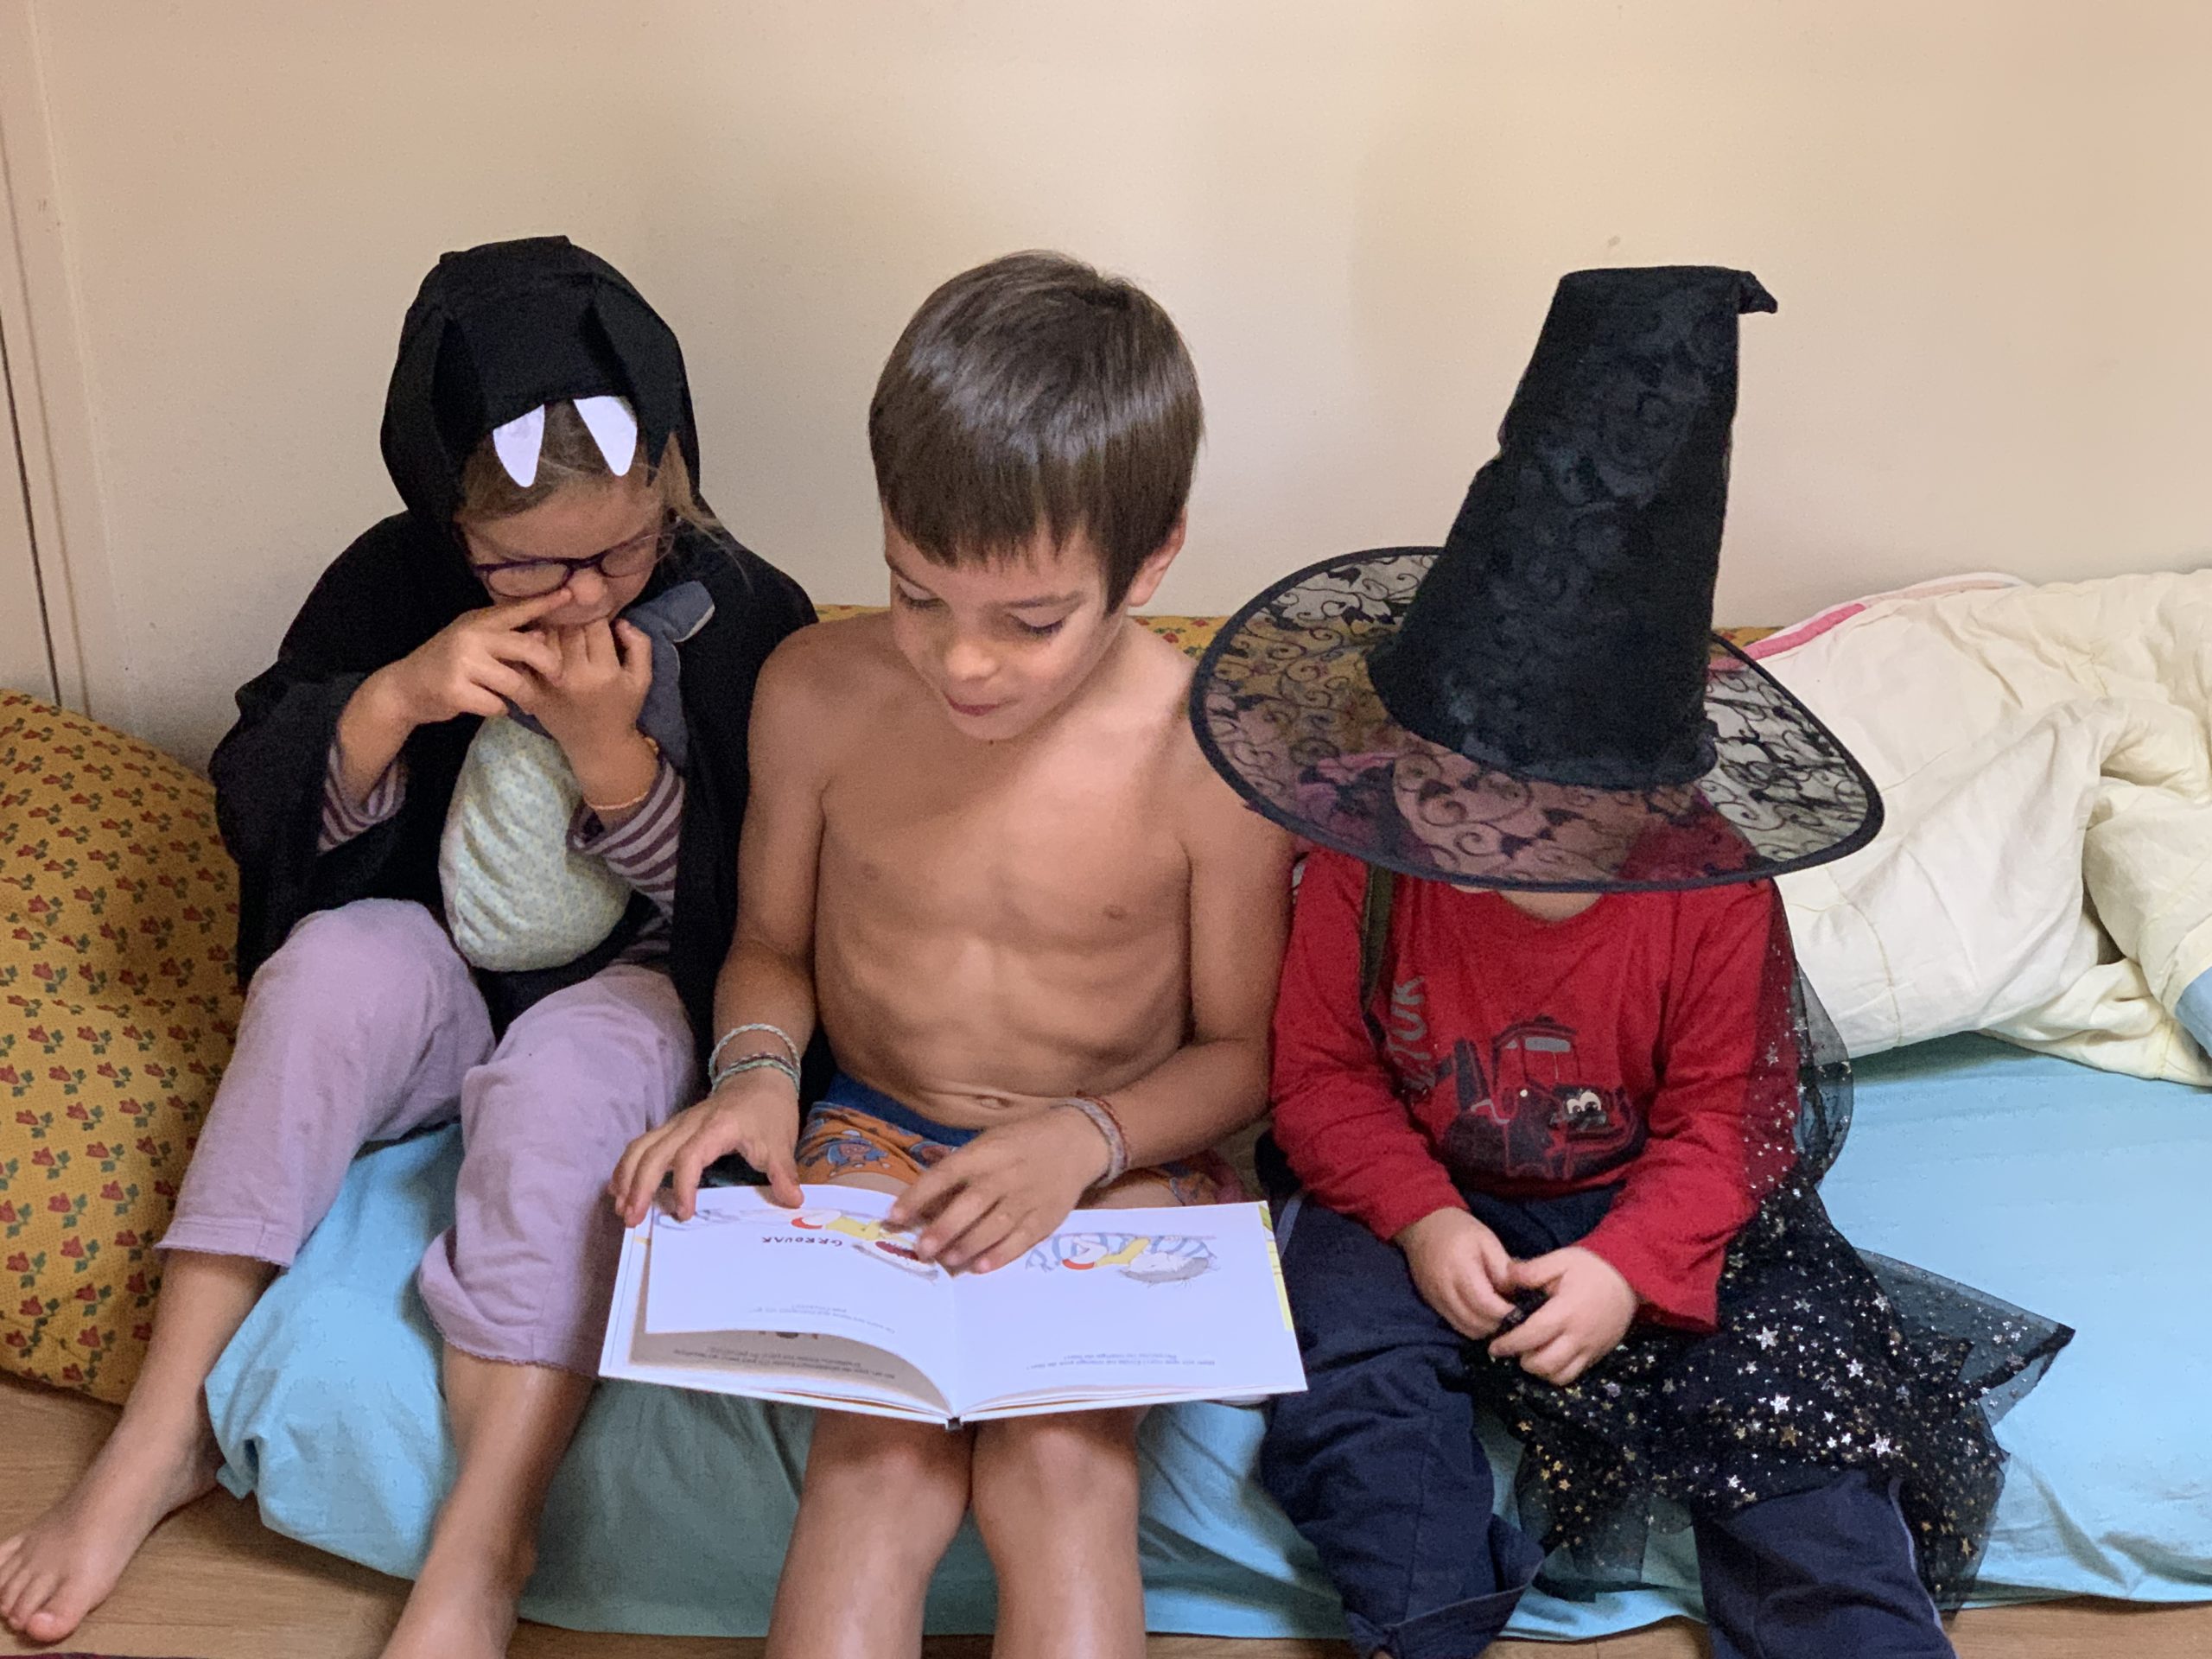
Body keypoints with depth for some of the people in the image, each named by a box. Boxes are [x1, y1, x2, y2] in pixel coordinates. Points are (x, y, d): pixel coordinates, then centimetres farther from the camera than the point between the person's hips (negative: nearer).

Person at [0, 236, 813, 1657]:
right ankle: (165, 1432, -20)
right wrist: (391, 700, -23)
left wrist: (611, 749, -26)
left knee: (573, 1065, -35)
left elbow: (743, 918, -12)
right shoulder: (396, 584, -5)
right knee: (339, 958, -29)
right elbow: (258, 815, -4)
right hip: (437, 975, 3)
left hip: (630, 996, -3)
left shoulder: (746, 617, -12)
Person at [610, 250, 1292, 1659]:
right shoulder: (820, 694, -9)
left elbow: (1243, 1049, -4)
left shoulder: (1214, 753, -16)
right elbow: (771, 944, 8)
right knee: (878, 1464, -22)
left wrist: (1085, 1139, -20)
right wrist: (757, 1068, -12)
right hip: (878, 1133, 2)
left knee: (1062, 1467, -25)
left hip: (1121, 1160, -1)